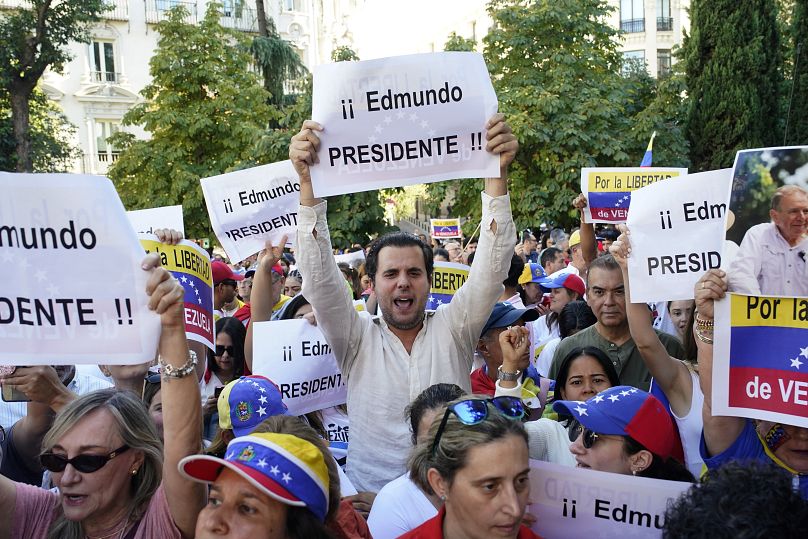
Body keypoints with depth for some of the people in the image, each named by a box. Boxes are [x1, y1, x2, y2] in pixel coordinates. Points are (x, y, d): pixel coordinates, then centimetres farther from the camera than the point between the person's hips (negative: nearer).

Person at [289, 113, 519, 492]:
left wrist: (498, 174, -17)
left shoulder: (452, 330, 4)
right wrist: (308, 183, -20)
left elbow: (491, 268, -6)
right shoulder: (357, 339, 2)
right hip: (371, 500, 0)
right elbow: (318, 275, -9)